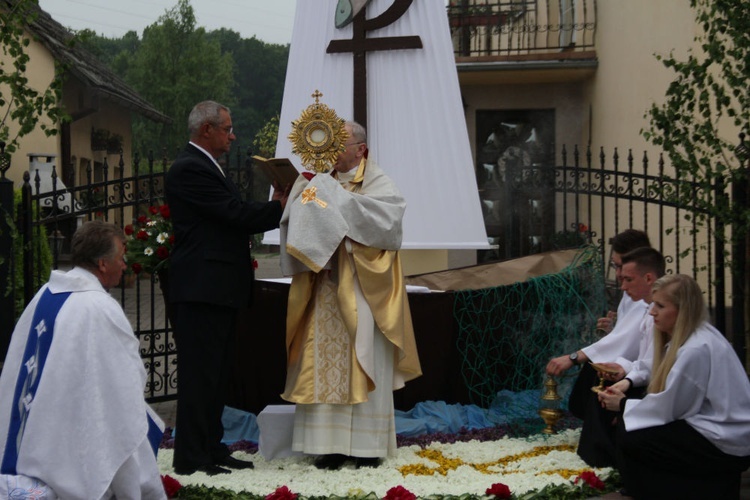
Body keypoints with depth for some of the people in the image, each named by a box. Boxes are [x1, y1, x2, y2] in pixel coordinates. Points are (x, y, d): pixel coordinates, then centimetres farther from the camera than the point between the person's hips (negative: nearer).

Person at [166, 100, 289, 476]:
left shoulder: (206, 167, 19)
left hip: (219, 289, 11)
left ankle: (211, 448, 22)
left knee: (215, 375, 14)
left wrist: (274, 205, 1)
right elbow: (235, 213, -19)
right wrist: (280, 207, -6)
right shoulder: (190, 169, -14)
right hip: (201, 288, -11)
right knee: (200, 373, -6)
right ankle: (190, 458, 0)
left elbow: (233, 218, 14)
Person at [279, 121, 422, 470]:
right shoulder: (323, 185, 14)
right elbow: (304, 230, 7)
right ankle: (334, 442, 5)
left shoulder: (376, 182, 0)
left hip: (361, 291, -5)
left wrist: (339, 199, -19)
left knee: (362, 361, -3)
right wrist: (302, 199, -12)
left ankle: (367, 443, 3)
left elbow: (391, 211, -20)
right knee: (327, 362, 2)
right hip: (326, 291, 5)